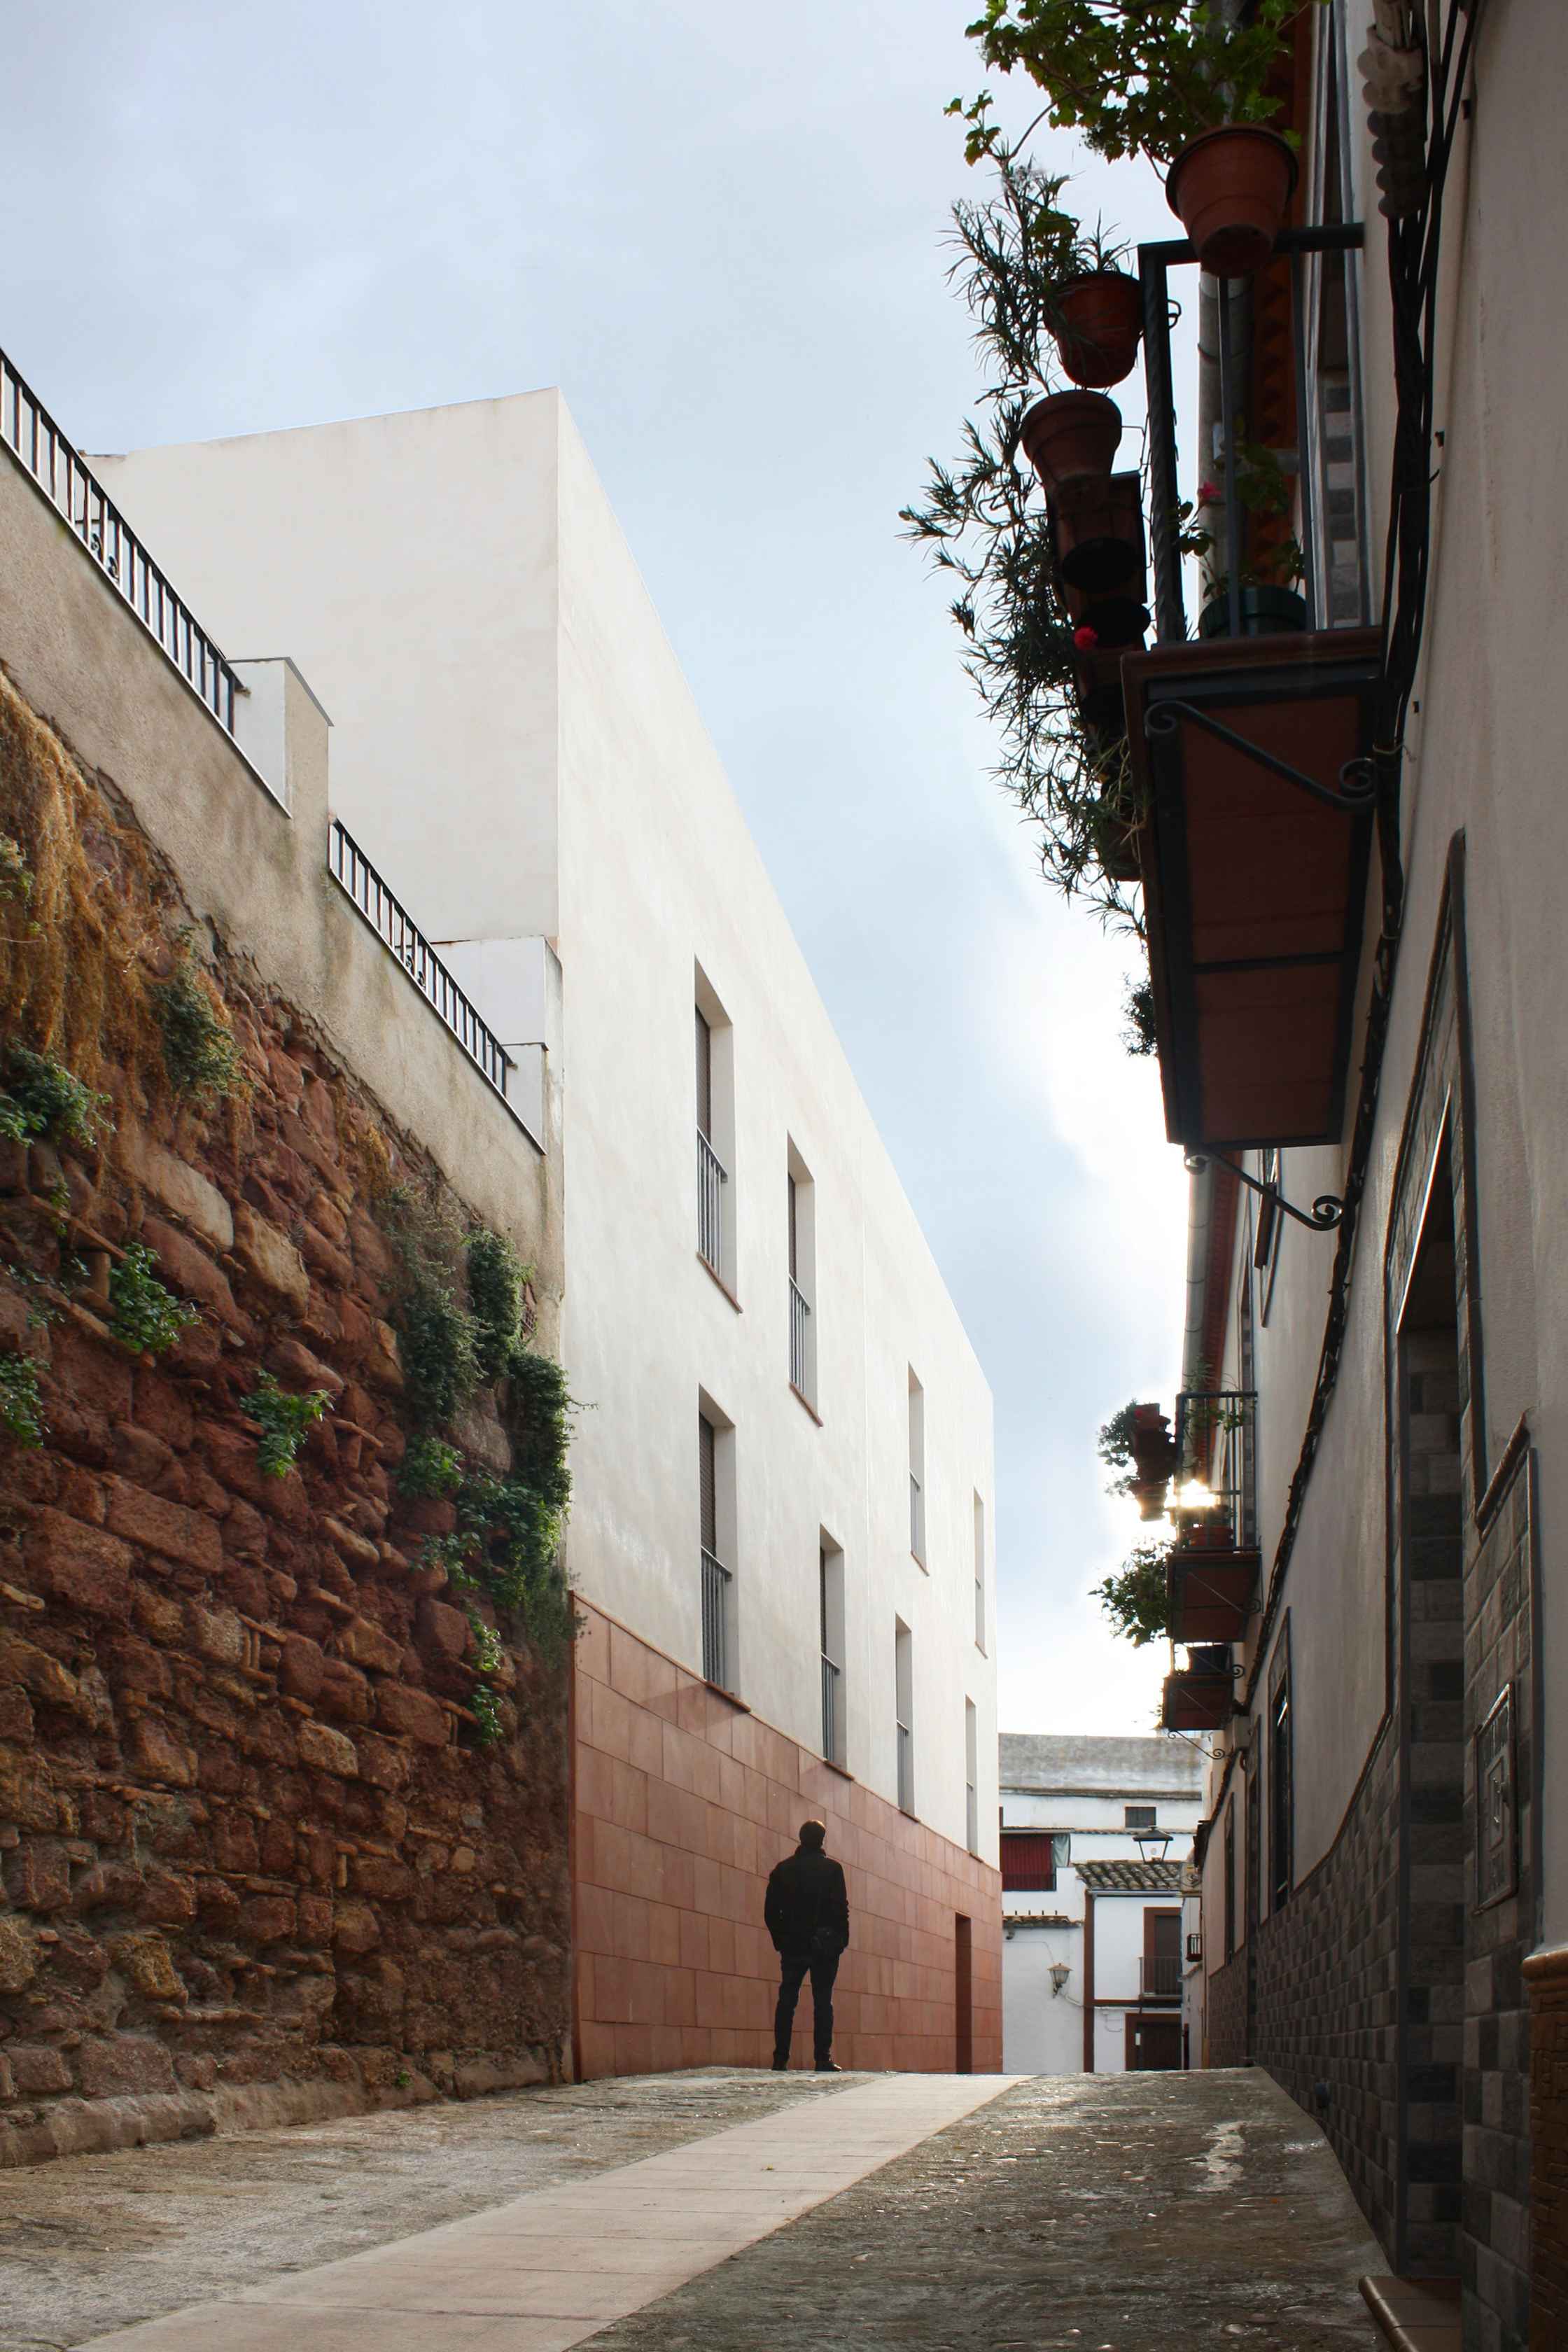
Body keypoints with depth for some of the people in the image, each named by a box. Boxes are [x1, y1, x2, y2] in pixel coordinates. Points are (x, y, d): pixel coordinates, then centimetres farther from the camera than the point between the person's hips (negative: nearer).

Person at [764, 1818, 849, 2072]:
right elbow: (841, 1908, -7)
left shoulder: (783, 1869, 7)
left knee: (786, 2000, 5)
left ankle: (780, 2059, -1)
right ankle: (823, 2059, -6)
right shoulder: (832, 1868, -2)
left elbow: (770, 1910, 5)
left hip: (793, 1944, 2)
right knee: (822, 2001, -1)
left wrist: (780, 1940, 12)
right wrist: (841, 1939, 2)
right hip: (825, 1944, -2)